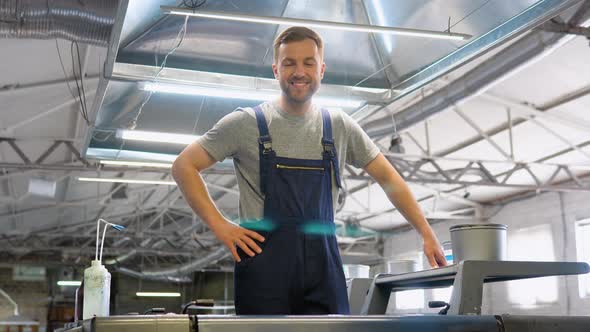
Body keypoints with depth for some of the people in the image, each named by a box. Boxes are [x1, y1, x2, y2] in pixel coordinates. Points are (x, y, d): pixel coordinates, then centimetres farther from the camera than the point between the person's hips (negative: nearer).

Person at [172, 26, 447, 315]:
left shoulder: (340, 127, 9)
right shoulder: (246, 123, 0)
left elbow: (387, 177, 16)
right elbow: (184, 166, 2)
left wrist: (427, 233, 10)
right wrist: (219, 225, -7)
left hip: (323, 267, 3)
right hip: (264, 262, -2)